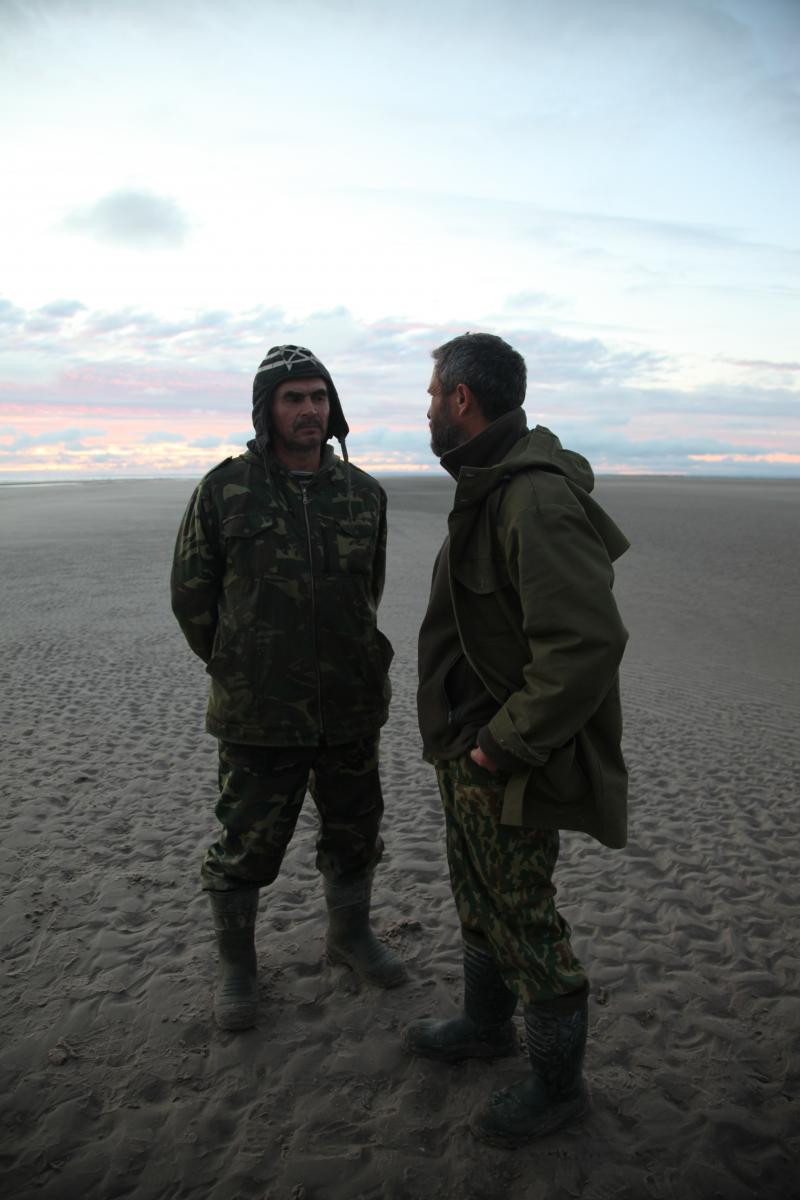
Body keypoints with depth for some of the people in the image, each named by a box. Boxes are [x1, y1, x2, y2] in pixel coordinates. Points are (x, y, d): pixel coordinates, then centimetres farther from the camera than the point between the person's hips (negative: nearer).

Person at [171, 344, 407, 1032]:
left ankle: (350, 935, 44)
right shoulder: (225, 490, -9)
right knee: (246, 846, 9)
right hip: (259, 717, -3)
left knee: (355, 832, 18)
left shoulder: (364, 493, 1)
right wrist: (239, 671, 6)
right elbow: (191, 593, 0)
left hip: (352, 709, 4)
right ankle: (237, 965, 34)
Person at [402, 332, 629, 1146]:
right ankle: (486, 1024, 47)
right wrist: (466, 738, 13)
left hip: (507, 765, -10)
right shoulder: (489, 486, 8)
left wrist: (505, 745, -24)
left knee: (523, 918, 7)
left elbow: (587, 642, -33)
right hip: (466, 744, 10)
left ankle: (556, 1083, 30)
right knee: (477, 896, 24)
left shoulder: (537, 500, -25)